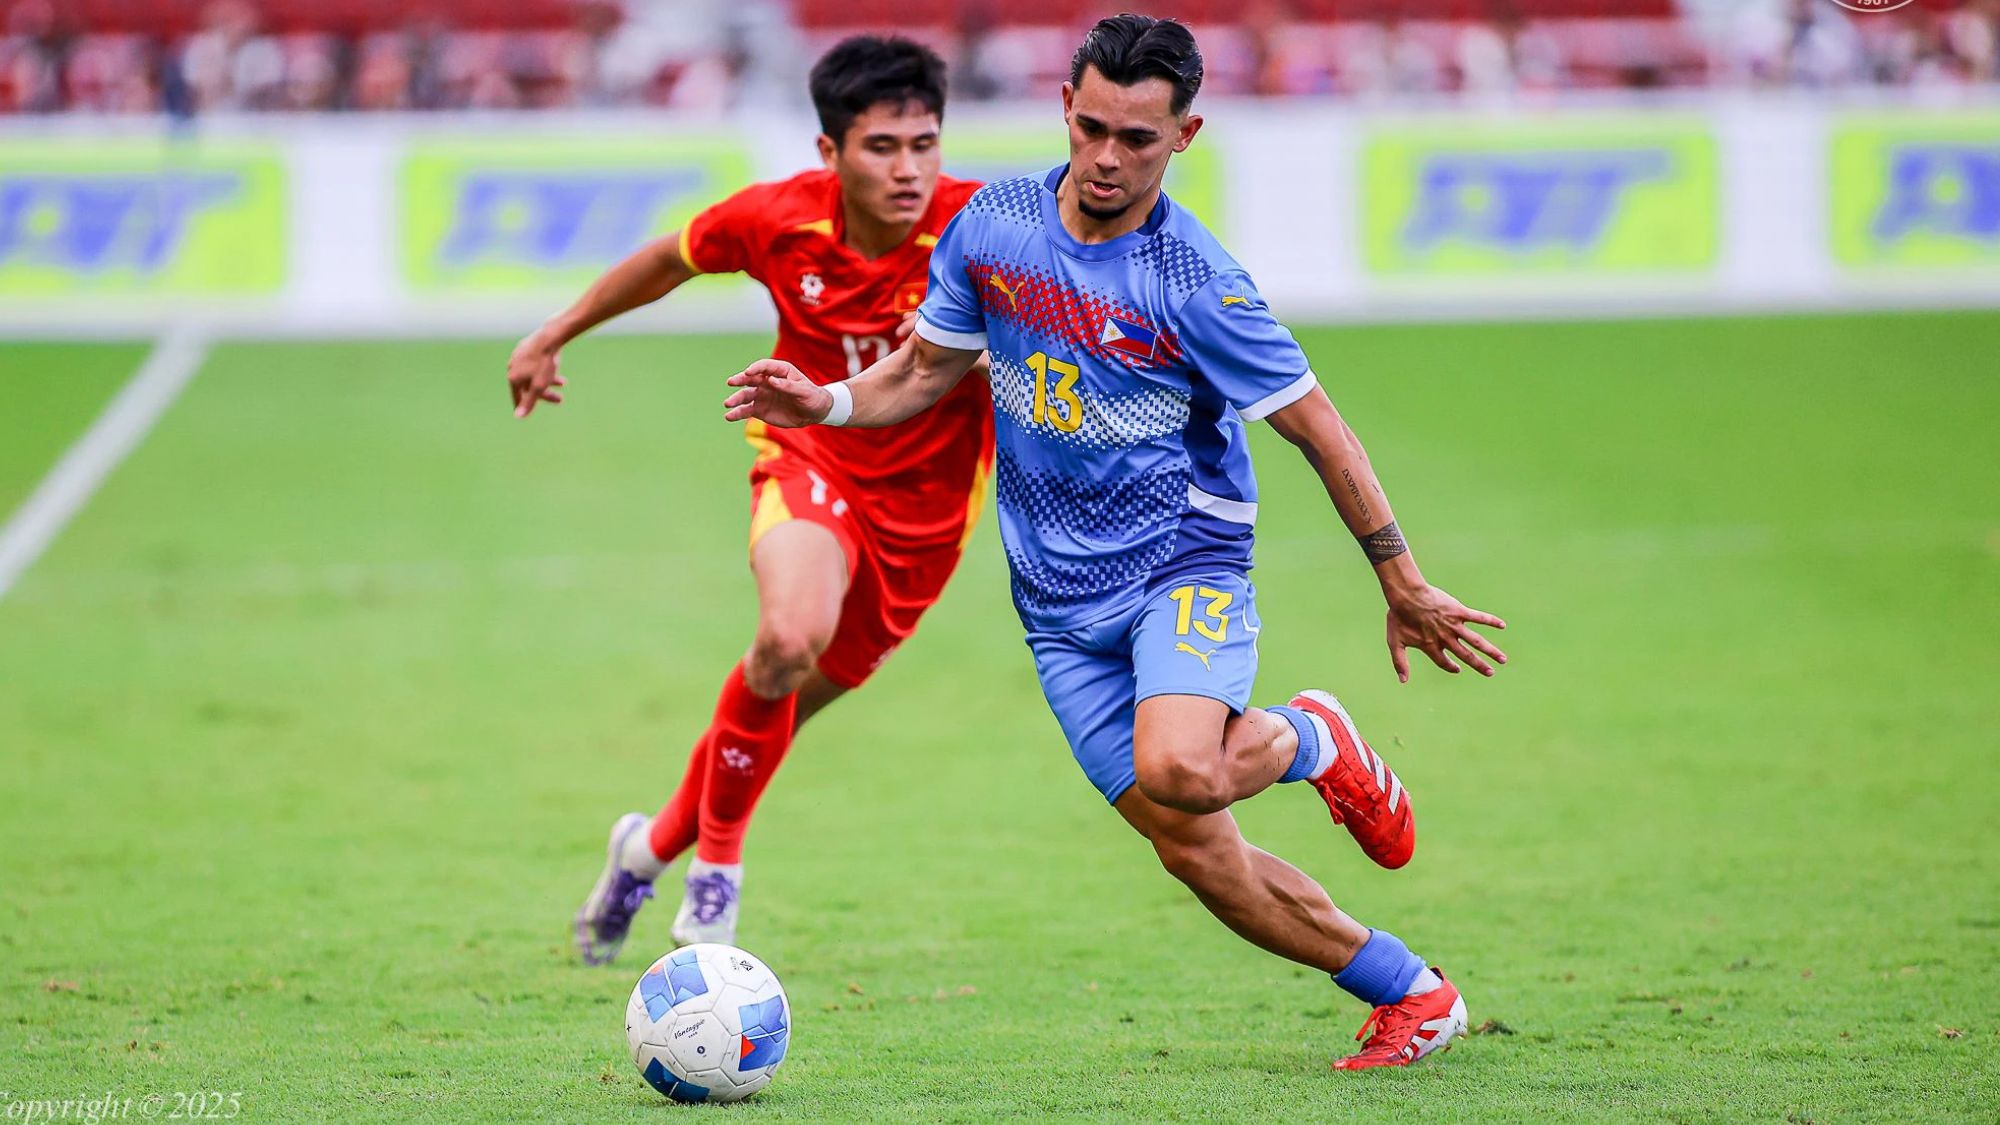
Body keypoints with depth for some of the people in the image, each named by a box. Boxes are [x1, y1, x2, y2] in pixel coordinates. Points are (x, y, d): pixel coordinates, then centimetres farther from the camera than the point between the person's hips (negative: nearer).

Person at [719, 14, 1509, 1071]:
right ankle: (1414, 996, 12)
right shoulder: (991, 226, -1)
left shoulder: (1197, 285, -15)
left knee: (1176, 772, -33)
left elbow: (1317, 430, -8)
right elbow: (928, 368, 14)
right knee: (1192, 852, -3)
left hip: (1186, 560, -4)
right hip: (1061, 600, 4)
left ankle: (1308, 739, 2)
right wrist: (827, 404, -5)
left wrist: (1405, 588, -4)